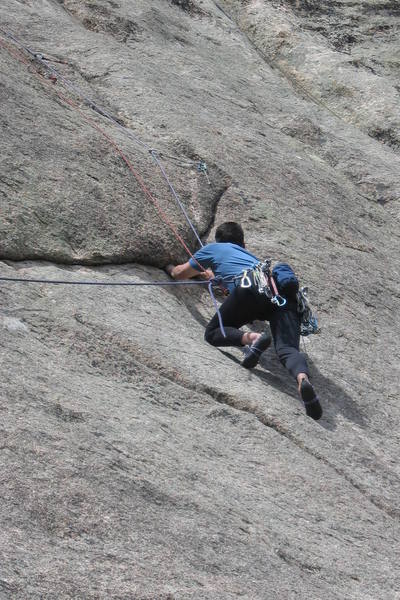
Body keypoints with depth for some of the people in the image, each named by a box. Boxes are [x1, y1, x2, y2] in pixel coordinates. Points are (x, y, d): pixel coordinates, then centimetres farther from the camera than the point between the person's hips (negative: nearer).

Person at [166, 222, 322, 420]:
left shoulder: (213, 248, 33)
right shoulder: (249, 255, 46)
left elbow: (180, 273, 46)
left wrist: (171, 268, 69)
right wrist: (214, 277, 84)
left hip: (252, 286, -4)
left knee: (213, 333, 10)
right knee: (287, 349, -14)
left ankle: (252, 338, -22)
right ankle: (302, 378, -49)